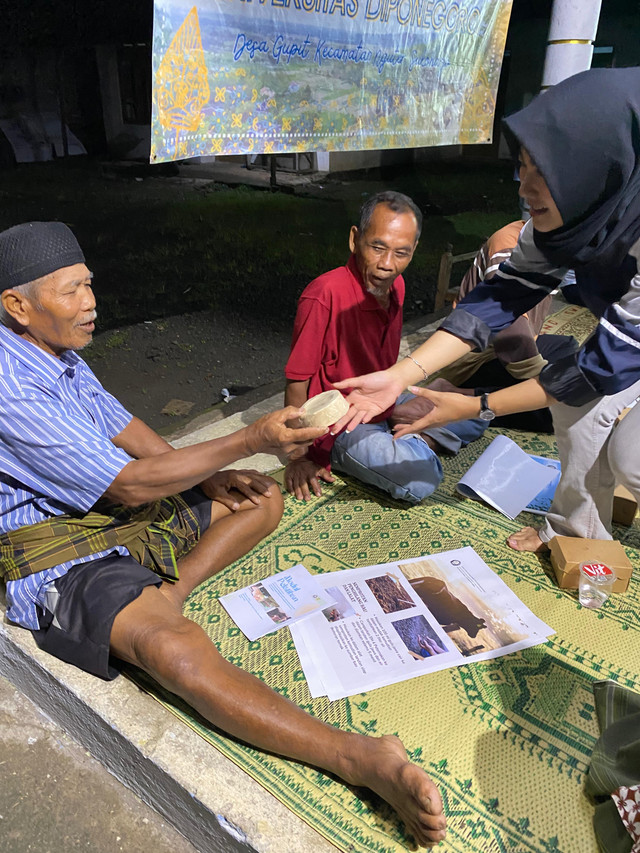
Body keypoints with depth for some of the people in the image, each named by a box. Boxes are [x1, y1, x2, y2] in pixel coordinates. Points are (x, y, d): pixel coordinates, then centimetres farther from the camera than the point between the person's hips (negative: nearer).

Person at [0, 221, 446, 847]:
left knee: (265, 497, 6)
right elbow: (128, 486, -25)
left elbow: (120, 426, 15)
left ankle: (160, 595, -13)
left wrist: (206, 476, 3)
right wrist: (251, 441, -23)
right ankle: (364, 760, -44)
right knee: (173, 650, -39)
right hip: (58, 553, -9)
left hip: (121, 512, 10)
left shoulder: (57, 350, 6)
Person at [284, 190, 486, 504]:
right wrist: (299, 458, -15)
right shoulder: (325, 295, -28)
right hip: (342, 427, -8)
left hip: (386, 407, 8)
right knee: (420, 480, -28)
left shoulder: (395, 286, -3)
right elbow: (297, 381, -21)